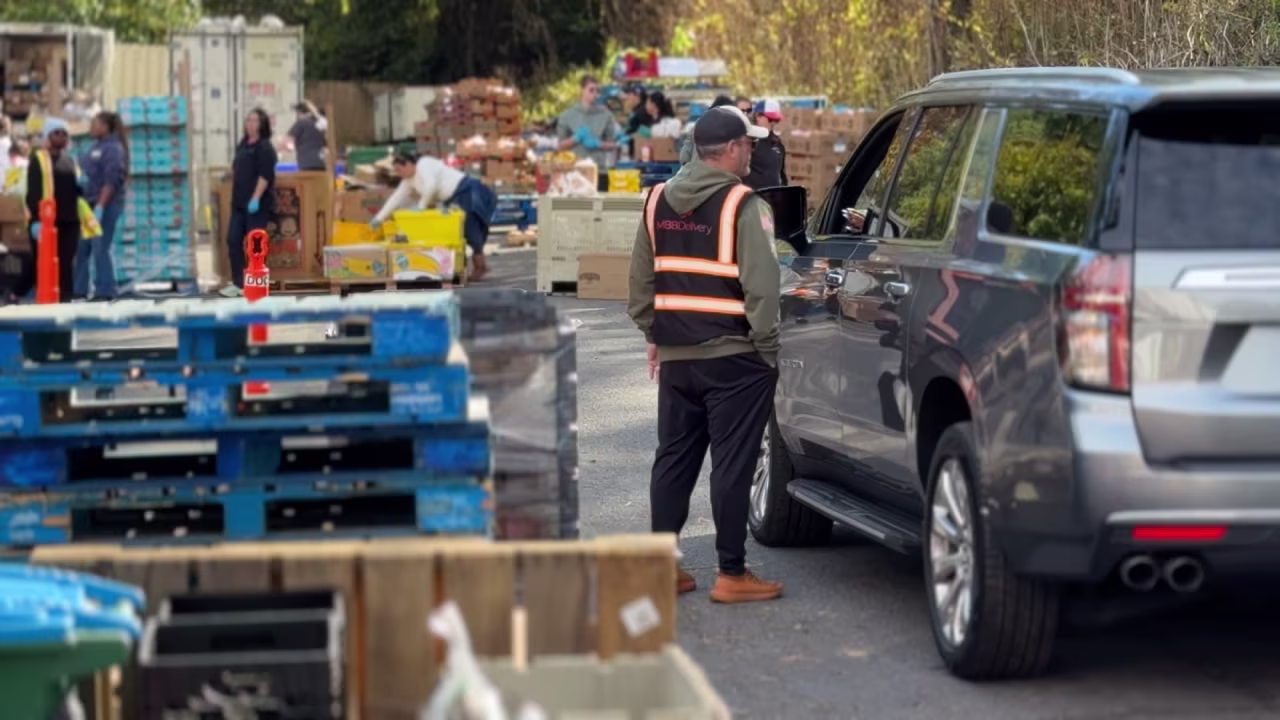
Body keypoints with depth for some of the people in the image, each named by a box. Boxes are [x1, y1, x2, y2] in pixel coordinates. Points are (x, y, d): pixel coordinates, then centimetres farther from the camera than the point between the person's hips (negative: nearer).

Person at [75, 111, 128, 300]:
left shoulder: (113, 149, -10)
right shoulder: (97, 147, 18)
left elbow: (111, 180, -19)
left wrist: (100, 206, -23)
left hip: (105, 205, -9)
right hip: (90, 204, 9)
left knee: (100, 249, -8)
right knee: (80, 248, 8)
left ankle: (104, 291, -4)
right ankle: (79, 290, 14)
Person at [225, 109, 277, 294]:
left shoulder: (264, 148, -10)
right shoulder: (243, 144, 13)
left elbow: (265, 176, -18)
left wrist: (256, 198, -23)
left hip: (257, 204, -8)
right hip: (239, 202, 8)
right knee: (233, 240, 6)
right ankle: (238, 282, 12)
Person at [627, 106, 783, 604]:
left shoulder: (658, 203, 8)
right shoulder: (743, 207, -13)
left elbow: (641, 282, 14)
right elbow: (762, 288, -16)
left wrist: (653, 334, 22)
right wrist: (766, 348, -7)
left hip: (676, 357, 6)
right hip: (734, 359, -6)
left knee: (674, 459, 13)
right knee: (732, 465, -1)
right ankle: (732, 574, 2)